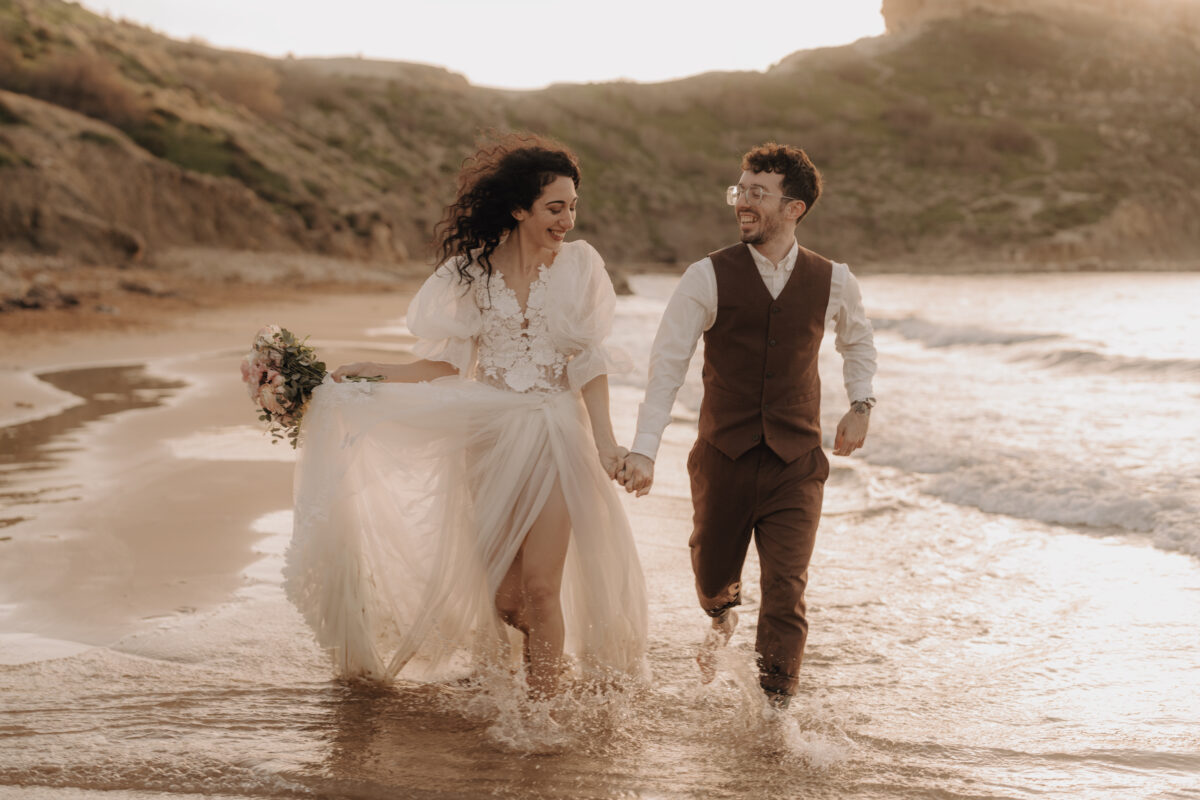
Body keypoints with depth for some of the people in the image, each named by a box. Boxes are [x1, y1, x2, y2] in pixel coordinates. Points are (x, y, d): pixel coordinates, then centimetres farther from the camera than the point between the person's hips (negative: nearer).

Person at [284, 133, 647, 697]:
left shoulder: (578, 265, -1)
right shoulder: (471, 270, 2)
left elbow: (590, 362, -1)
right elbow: (446, 362, 4)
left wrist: (604, 439, -9)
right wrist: (372, 375, -4)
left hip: (554, 436, -1)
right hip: (488, 435, 2)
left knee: (541, 587, -8)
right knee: (500, 593, 4)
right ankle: (548, 651, 35)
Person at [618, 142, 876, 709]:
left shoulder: (833, 282, 1)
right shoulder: (708, 278, -7)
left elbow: (857, 340, 24)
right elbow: (667, 365, -9)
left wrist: (860, 403, 10)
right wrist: (643, 450, -17)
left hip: (795, 464, 0)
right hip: (723, 460, 0)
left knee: (786, 597, -8)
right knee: (711, 580, 16)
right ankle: (722, 618, 54)